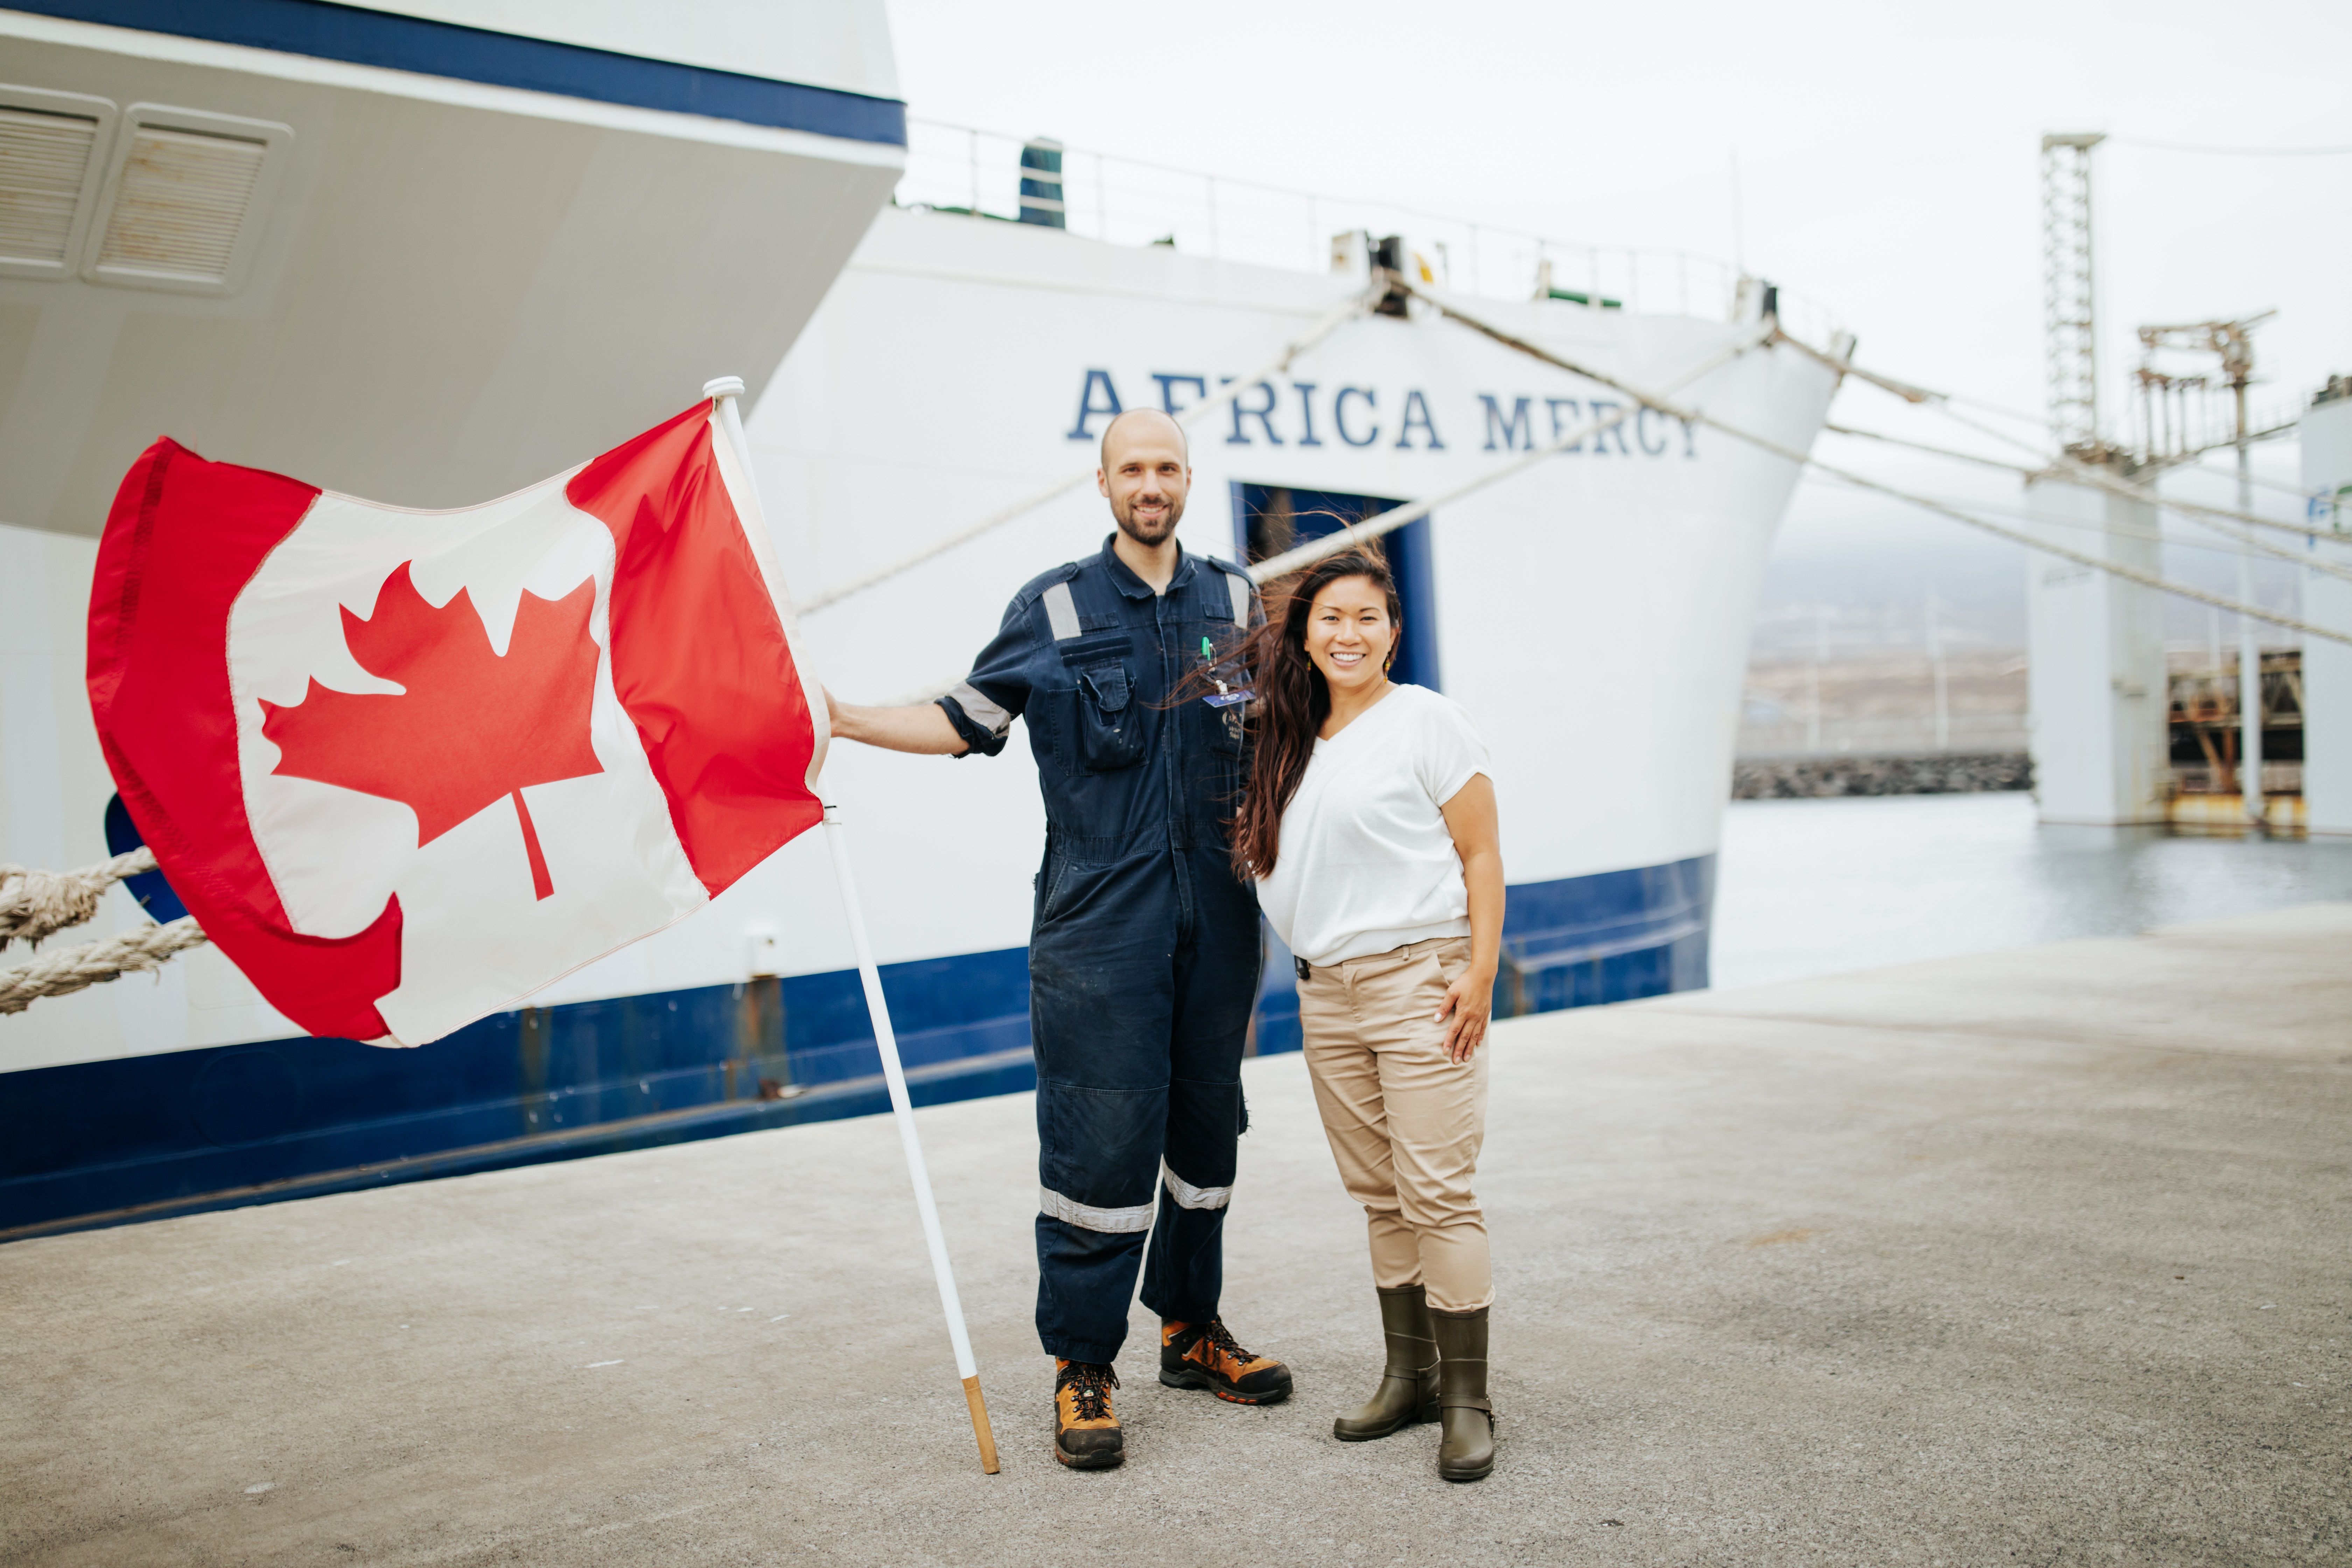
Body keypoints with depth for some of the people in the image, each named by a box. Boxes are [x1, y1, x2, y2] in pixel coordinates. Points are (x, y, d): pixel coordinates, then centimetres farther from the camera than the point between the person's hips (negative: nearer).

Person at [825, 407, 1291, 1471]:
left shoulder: (1237, 602, 10)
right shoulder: (1054, 607, 3)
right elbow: (968, 721, 4)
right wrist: (843, 720, -4)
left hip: (1218, 911, 4)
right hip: (1099, 917, -3)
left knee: (1205, 1124, 12)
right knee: (1099, 1135, -5)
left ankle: (1191, 1327, 28)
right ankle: (1083, 1370, 6)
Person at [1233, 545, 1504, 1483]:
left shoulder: (1426, 720, -4)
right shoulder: (1291, 741, 14)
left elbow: (1481, 852, -6)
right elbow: (1265, 856, 24)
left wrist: (1480, 971, -12)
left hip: (1418, 978, -6)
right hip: (1326, 992, 6)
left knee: (1438, 1195, -7)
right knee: (1377, 1195, 12)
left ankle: (1467, 1401, 1)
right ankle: (1409, 1375, 22)